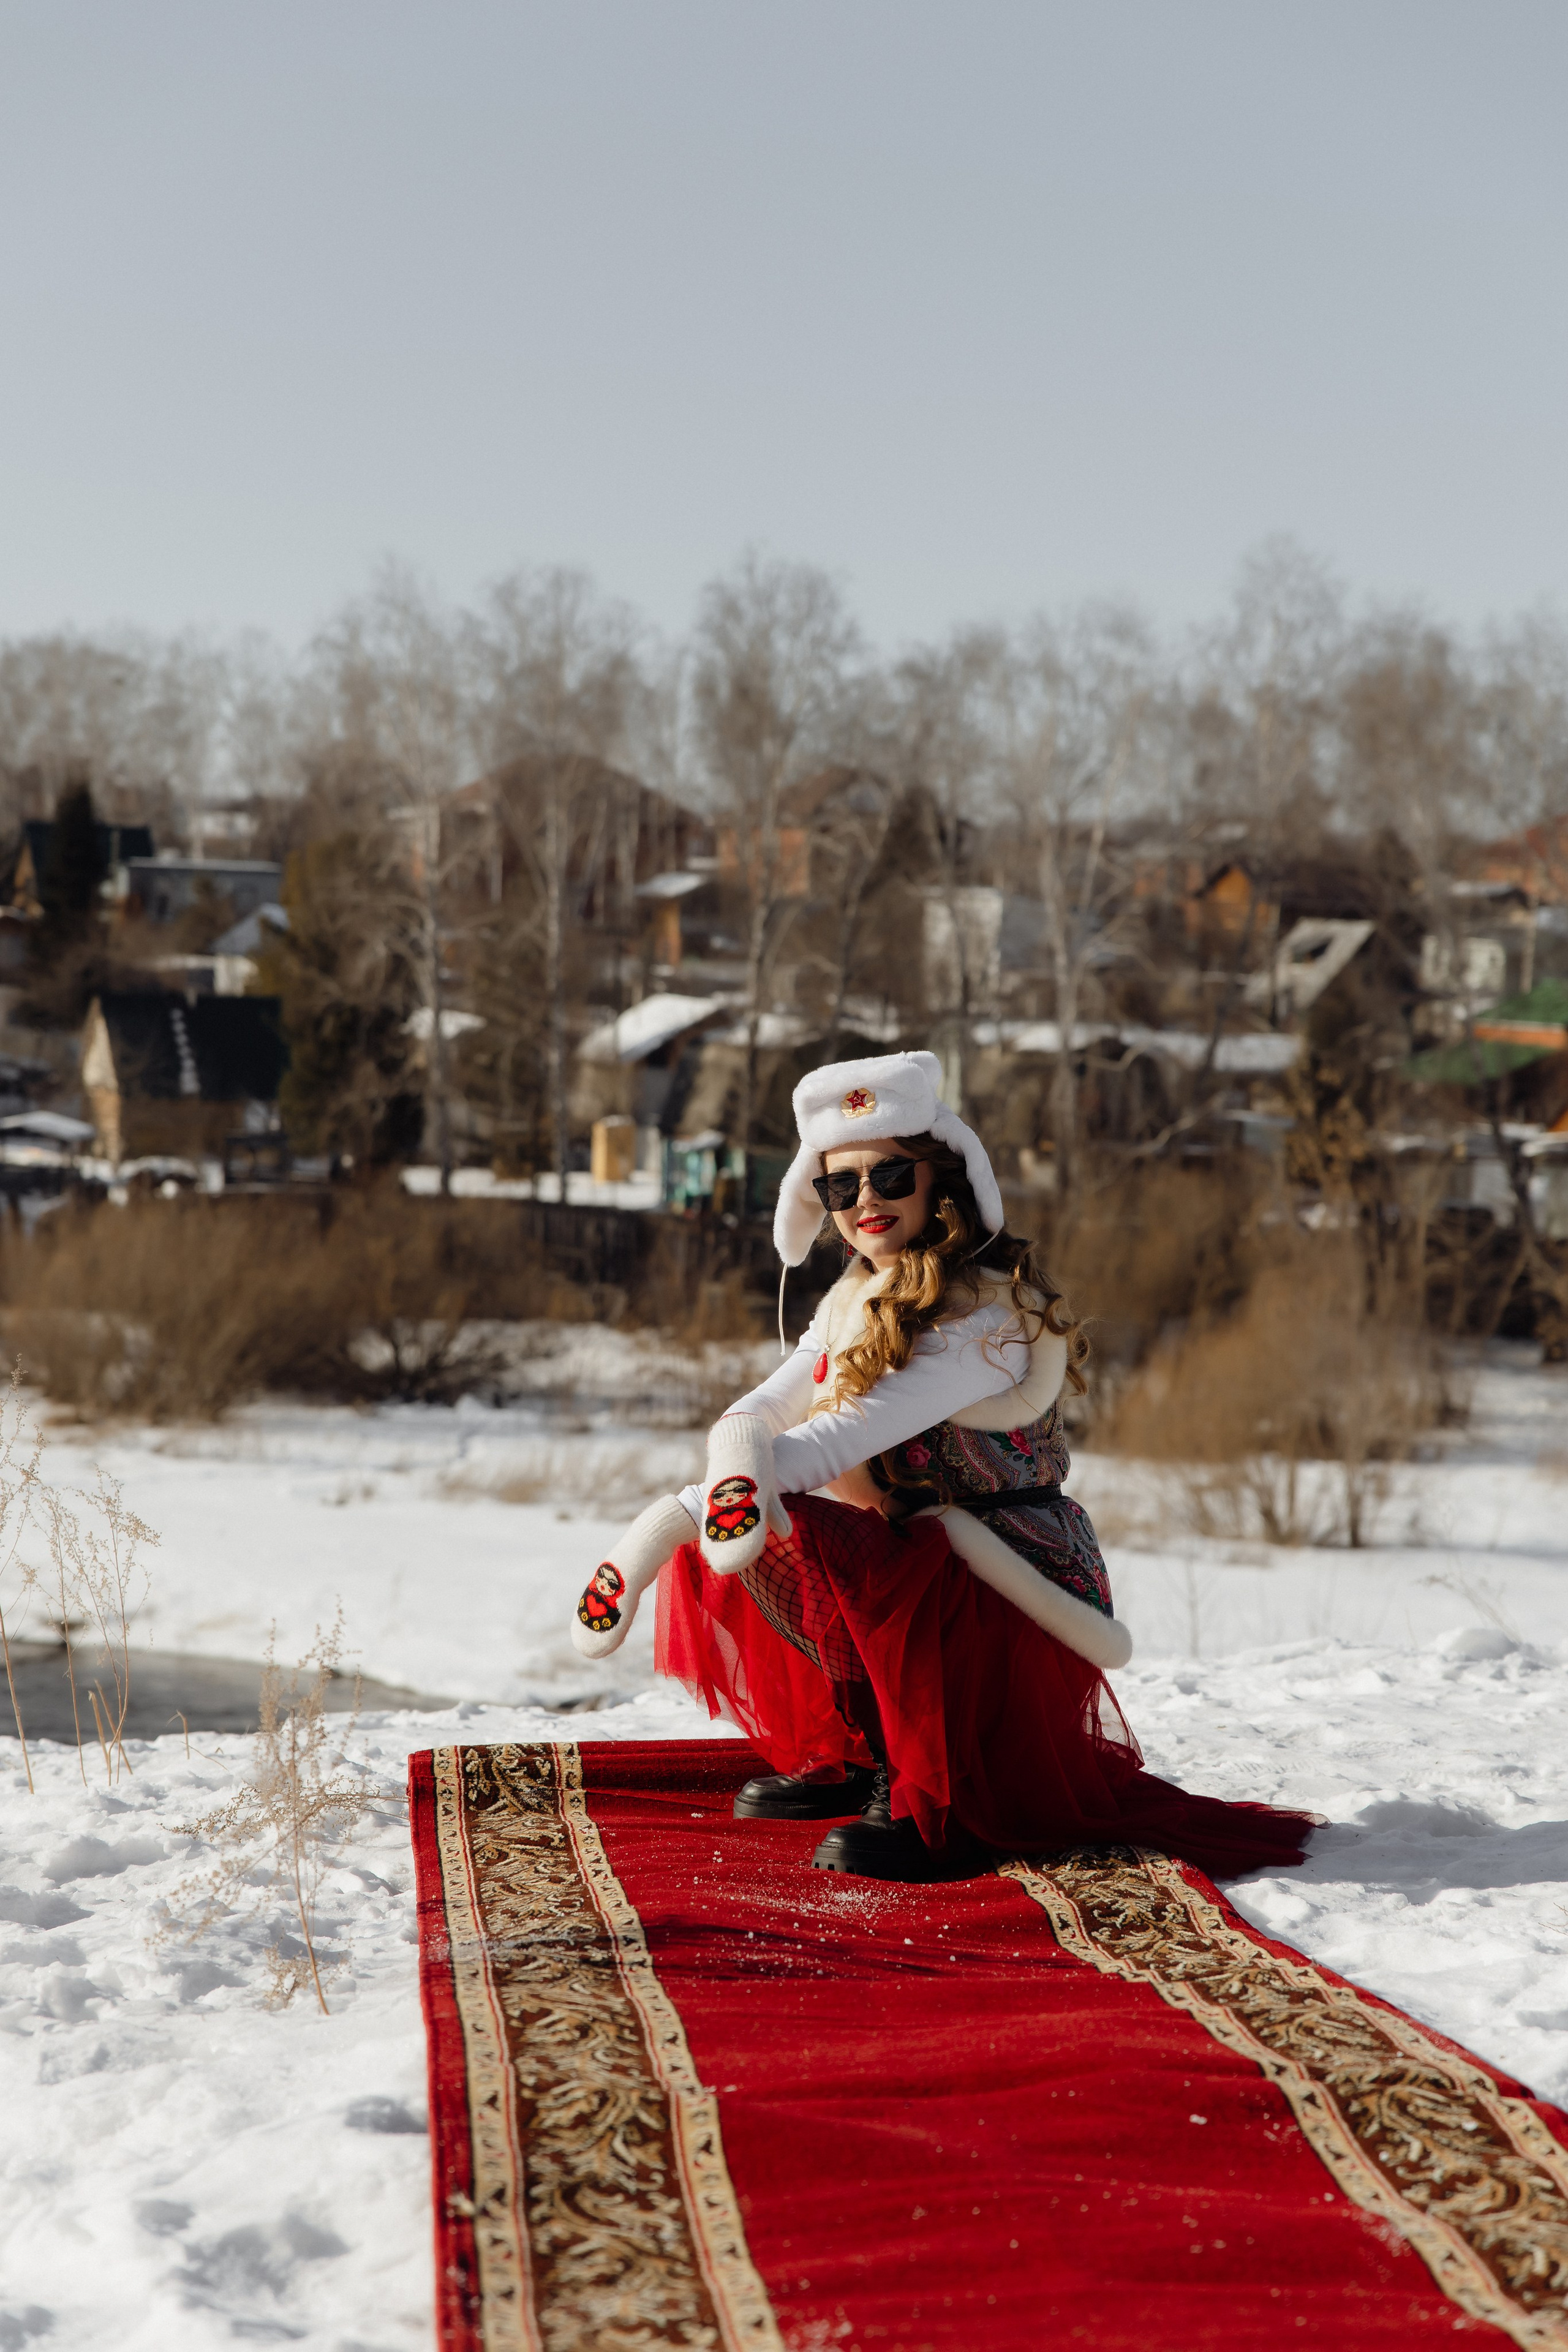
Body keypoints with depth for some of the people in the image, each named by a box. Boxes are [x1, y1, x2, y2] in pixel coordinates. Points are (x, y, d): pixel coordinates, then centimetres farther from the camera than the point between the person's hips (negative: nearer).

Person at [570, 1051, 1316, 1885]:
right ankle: (849, 1757, 14)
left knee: (804, 1535, -32)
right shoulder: (854, 1303, 9)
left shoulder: (988, 1315, -19)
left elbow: (848, 1437, -29)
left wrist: (670, 1516, -34)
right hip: (912, 1565, 9)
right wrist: (732, 1476, -30)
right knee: (705, 1545, 4)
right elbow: (758, 1412, -4)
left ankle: (931, 1802, -16)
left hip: (1010, 1608, -9)